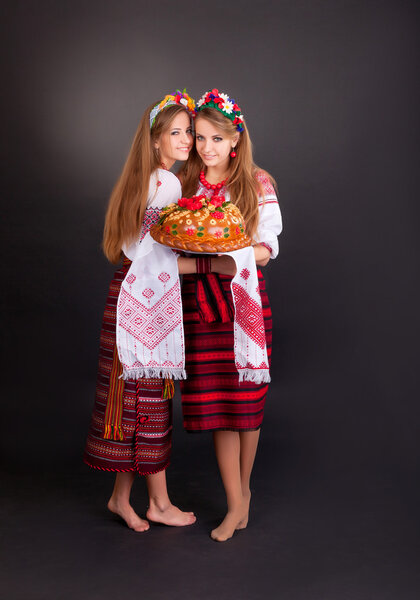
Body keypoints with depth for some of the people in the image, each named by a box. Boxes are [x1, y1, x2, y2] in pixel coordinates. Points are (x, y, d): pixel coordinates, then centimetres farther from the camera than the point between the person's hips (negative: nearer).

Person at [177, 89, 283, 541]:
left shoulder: (257, 183, 3)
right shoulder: (183, 183, 9)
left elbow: (268, 247, -1)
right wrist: (210, 261, -10)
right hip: (197, 300, 2)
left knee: (245, 398, 4)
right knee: (213, 401, 1)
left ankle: (242, 487, 28)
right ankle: (237, 502, 13)